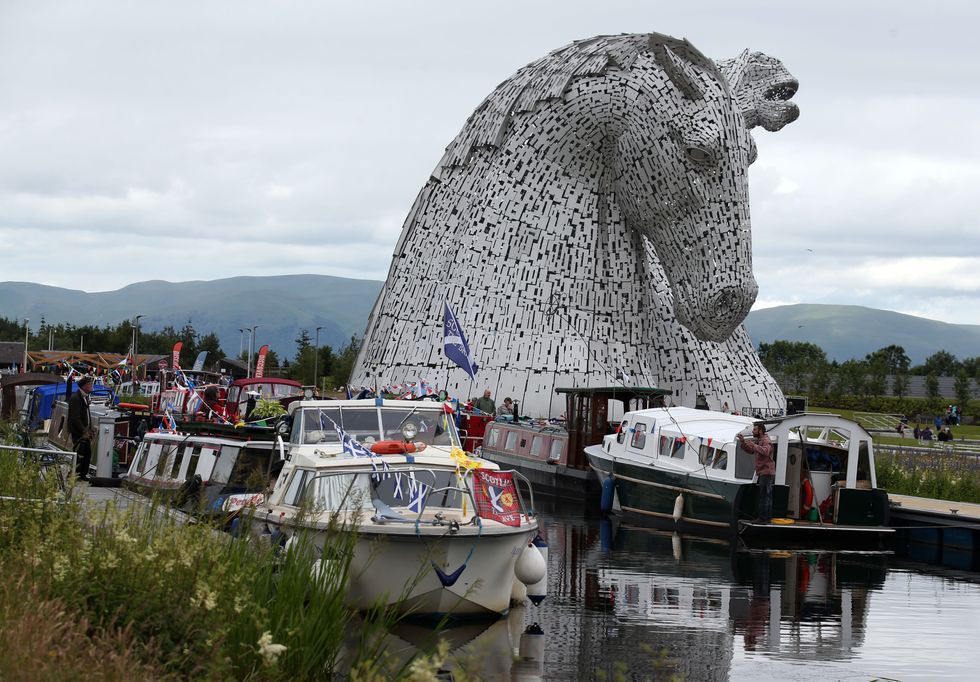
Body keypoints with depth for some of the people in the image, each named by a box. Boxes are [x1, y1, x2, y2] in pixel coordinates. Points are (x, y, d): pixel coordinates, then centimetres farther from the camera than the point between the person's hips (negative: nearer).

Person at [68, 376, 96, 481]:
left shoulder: (85, 397, 14)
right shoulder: (75, 398, -16)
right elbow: (75, 418, -20)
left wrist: (90, 430, 12)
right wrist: (84, 431, -19)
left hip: (85, 431, 9)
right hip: (77, 432, -9)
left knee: (87, 453, 9)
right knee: (79, 454, -7)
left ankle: (83, 474, 19)